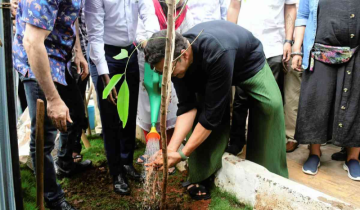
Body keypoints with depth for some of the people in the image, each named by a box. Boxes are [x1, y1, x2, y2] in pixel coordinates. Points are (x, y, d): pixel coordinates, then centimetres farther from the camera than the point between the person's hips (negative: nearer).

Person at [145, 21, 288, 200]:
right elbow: (187, 106, -23)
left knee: (271, 105, -23)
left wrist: (183, 154, -37)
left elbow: (213, 111, -41)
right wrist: (172, 147, -33)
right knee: (201, 111, -14)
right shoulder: (175, 58, -26)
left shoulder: (217, 53, -46)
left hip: (249, 64, -4)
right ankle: (199, 177, 1)